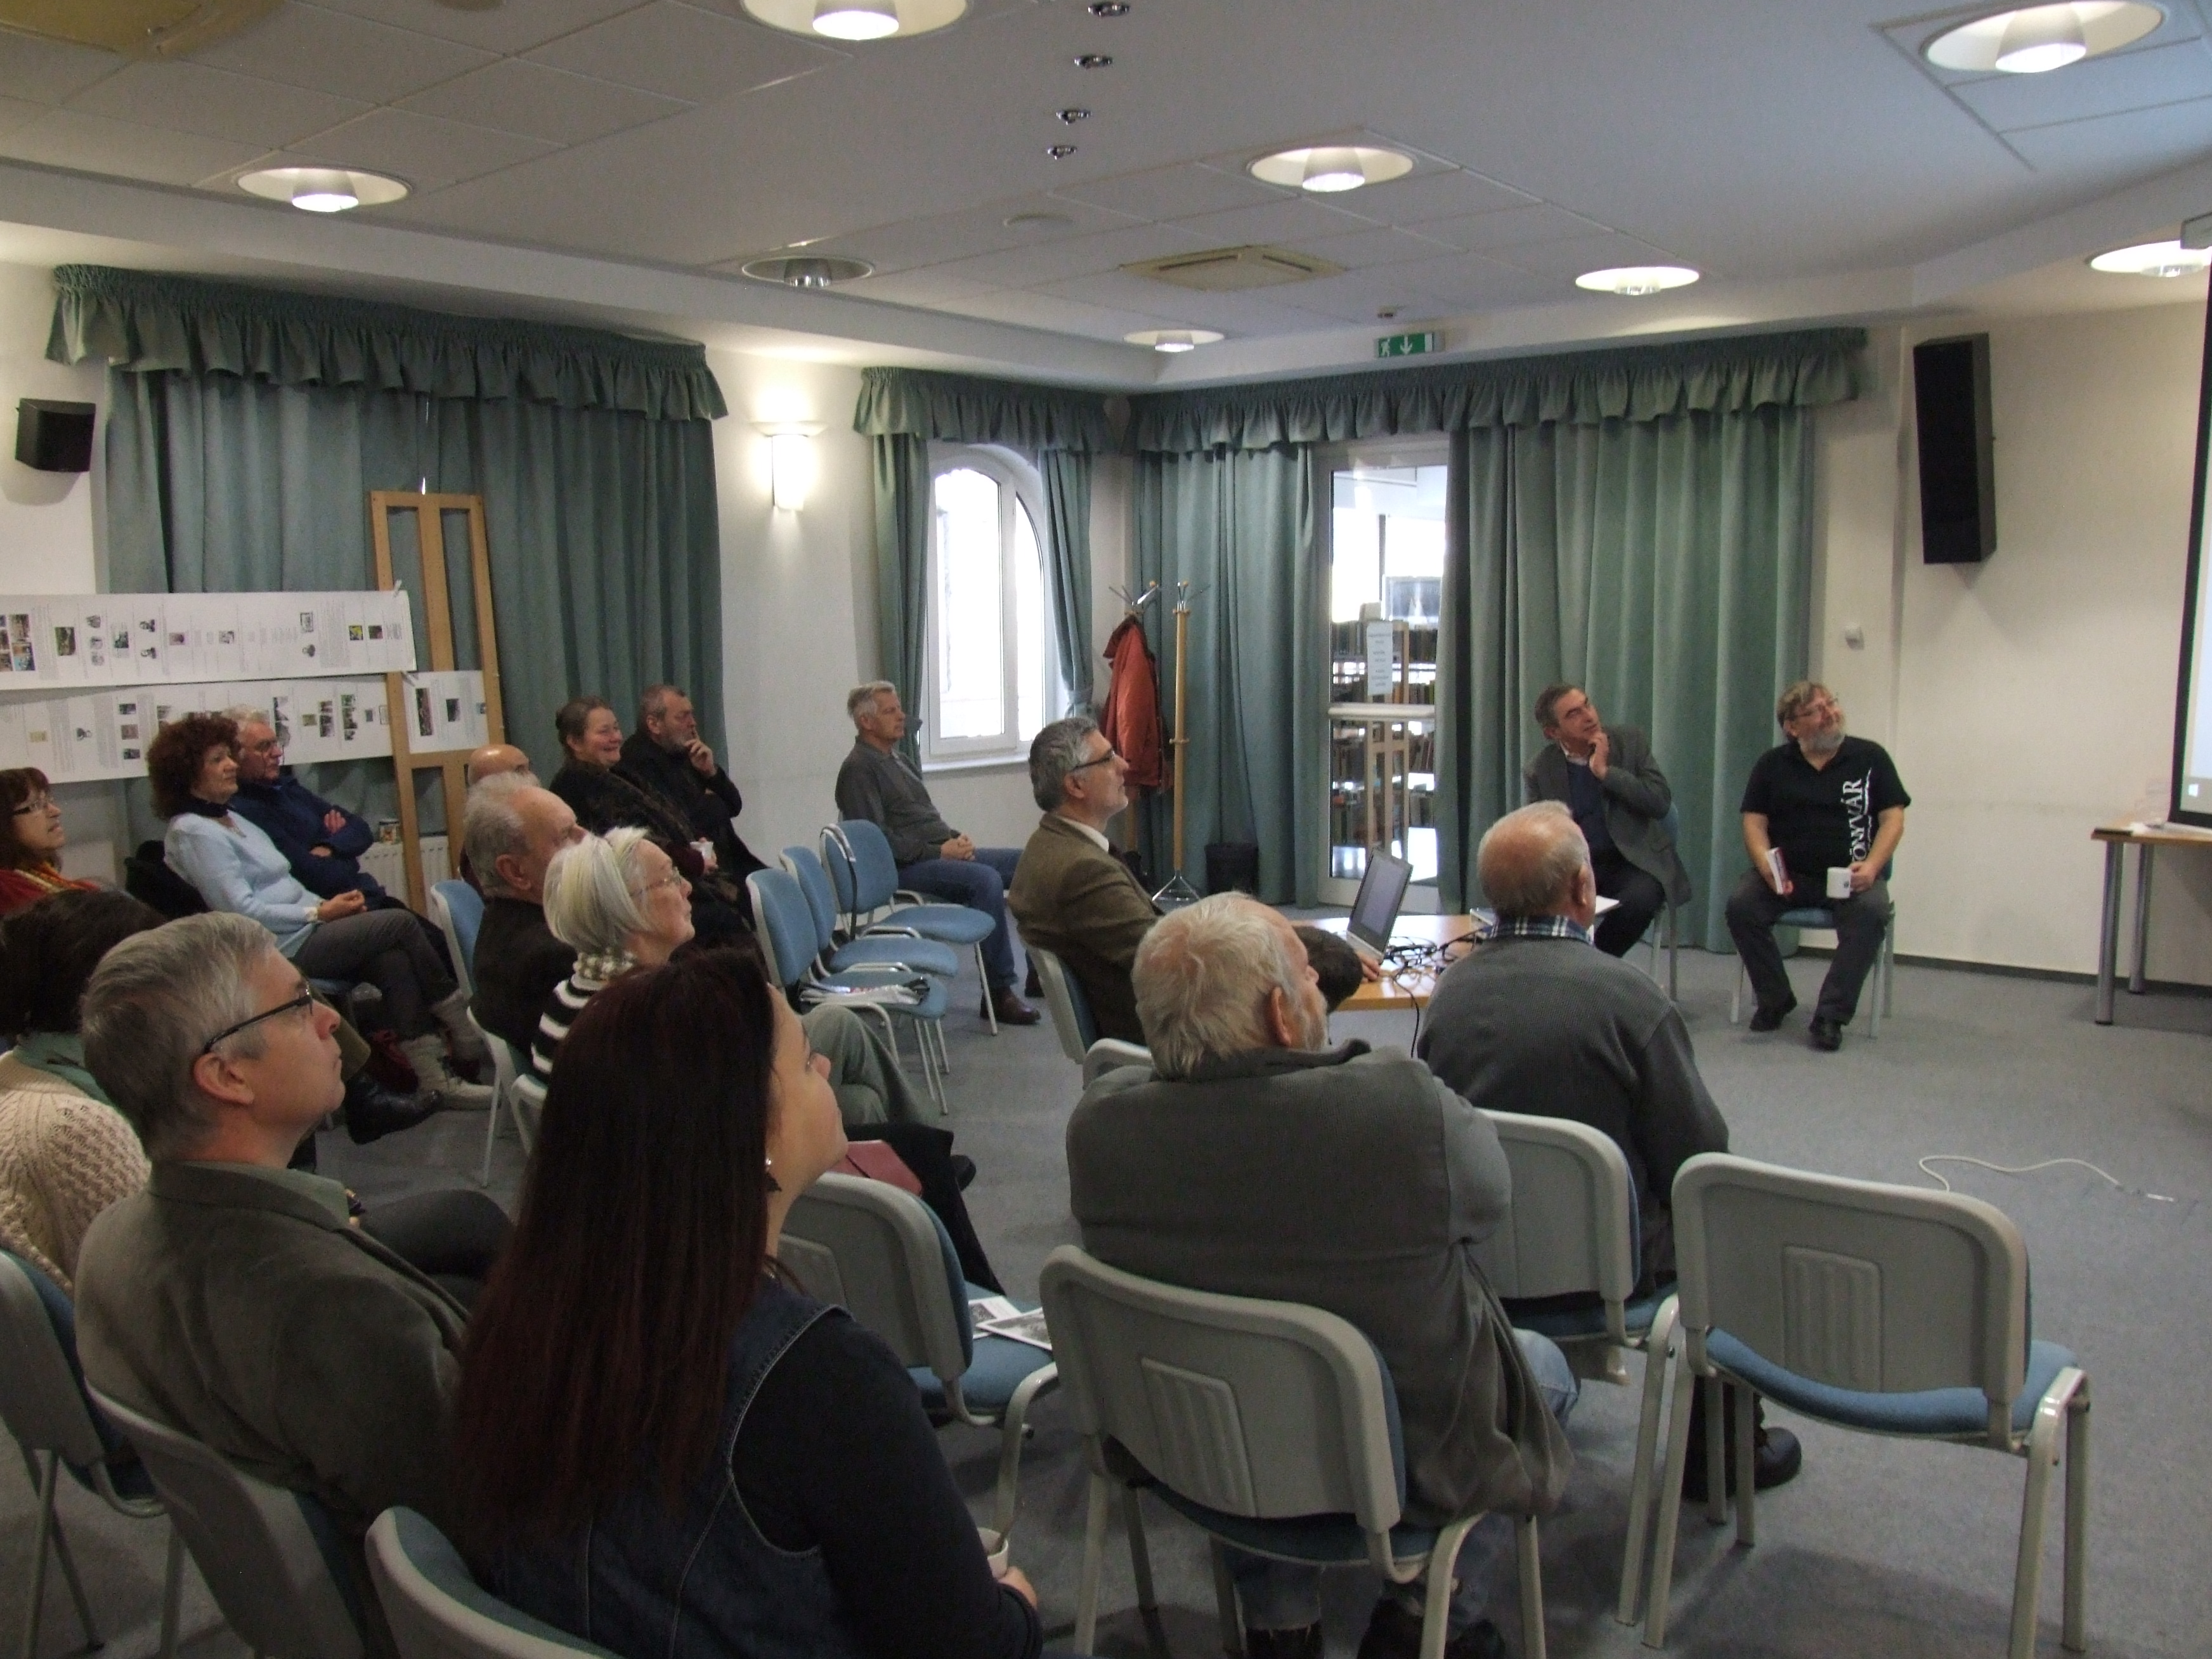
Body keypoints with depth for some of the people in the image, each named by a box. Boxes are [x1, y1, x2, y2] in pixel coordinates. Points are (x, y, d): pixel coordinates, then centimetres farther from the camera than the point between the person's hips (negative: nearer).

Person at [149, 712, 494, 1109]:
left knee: (394, 960, -14)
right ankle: (463, 1025, -1)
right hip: (278, 949, -9)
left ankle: (435, 1076, -16)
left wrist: (328, 905, 2)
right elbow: (242, 910, -18)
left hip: (301, 932, 9)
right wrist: (320, 913, -14)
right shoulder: (193, 833, -10)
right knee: (401, 923, -13)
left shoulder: (230, 819, 20)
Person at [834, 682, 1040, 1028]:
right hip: (907, 869, -9)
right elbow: (878, 839, -16)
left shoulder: (900, 761, 22)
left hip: (945, 852, 10)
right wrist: (938, 851, -18)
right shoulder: (858, 770, -7)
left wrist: (956, 838, 4)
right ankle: (998, 992, -27)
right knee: (986, 879, -32)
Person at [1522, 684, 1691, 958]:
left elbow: (1661, 802, -8)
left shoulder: (1630, 742, 1)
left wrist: (1605, 771, -15)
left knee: (1637, 901, -32)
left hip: (1633, 861, 0)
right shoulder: (1538, 769, 2)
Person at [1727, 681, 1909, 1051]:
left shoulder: (1870, 757, 6)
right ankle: (1775, 1000, -4)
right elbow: (1754, 822, 4)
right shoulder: (1772, 765, 9)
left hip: (1850, 875, -1)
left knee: (1872, 911, -33)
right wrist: (1766, 866, -16)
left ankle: (1831, 1016, -23)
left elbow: (1893, 818, 2)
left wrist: (1871, 866, -15)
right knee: (1741, 904, -26)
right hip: (1787, 874, 1)